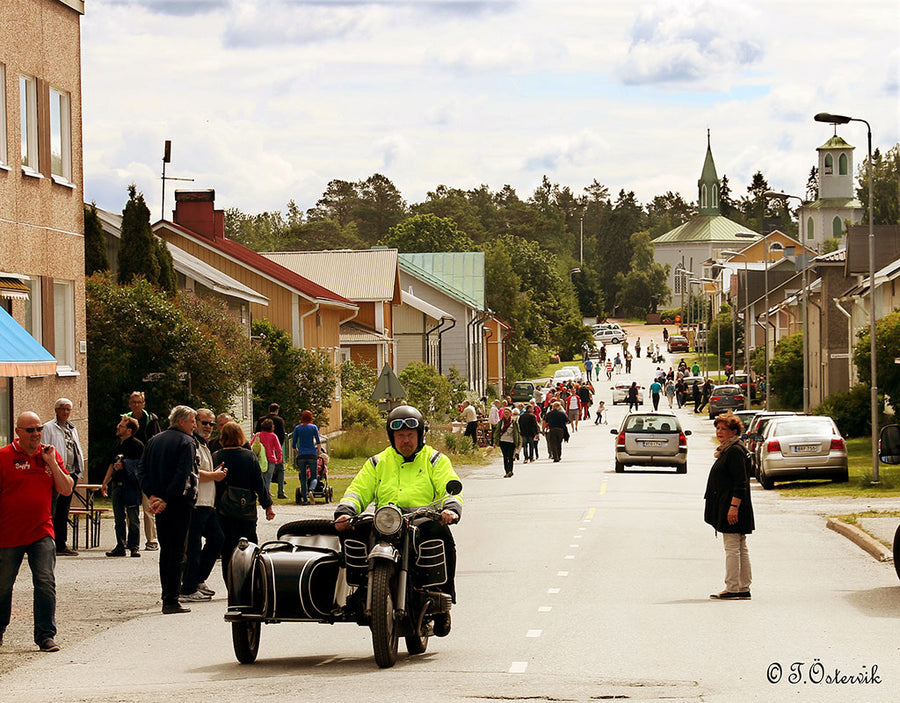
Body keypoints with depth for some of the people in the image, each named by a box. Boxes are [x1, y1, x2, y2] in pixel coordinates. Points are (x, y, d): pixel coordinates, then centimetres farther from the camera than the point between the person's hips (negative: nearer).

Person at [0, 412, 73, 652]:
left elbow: (67, 490, 3)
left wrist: (51, 462, -7)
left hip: (42, 533, 2)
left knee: (45, 583, -10)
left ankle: (45, 635, -5)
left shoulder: (51, 455, 7)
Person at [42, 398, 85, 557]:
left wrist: (78, 473, 14)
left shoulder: (72, 429, 19)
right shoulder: (49, 428, -1)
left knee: (64, 510, 10)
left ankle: (62, 544, 13)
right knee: (53, 509, -9)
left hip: (71, 473, 7)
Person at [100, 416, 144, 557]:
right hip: (117, 485, 7)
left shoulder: (137, 445, -6)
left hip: (131, 486, -7)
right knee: (119, 518, 9)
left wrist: (124, 465, -16)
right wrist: (105, 483, 17)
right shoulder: (118, 446, 17)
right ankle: (120, 547, 15)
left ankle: (134, 547, 2)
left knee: (133, 518, -3)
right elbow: (112, 465, 23)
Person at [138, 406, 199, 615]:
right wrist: (166, 500, -17)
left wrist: (151, 495, -1)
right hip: (179, 503, -7)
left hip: (160, 504, 7)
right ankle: (172, 601, -6)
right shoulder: (186, 442, -10)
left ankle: (167, 598, 16)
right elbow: (183, 474, -19)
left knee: (165, 551, 14)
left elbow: (142, 470, 6)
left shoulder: (153, 441, 12)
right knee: (177, 552, -3)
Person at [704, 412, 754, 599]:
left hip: (732, 504, -11)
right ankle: (744, 589, 14)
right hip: (725, 504, 11)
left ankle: (732, 588, -7)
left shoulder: (735, 451, -14)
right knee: (740, 549, 11)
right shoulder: (726, 450, 17)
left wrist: (734, 506, -24)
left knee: (732, 548, -8)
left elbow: (740, 483, -20)